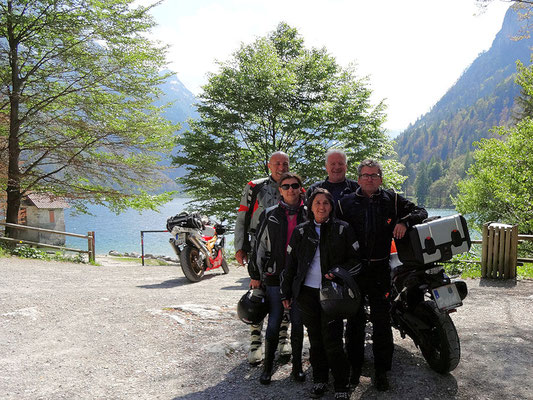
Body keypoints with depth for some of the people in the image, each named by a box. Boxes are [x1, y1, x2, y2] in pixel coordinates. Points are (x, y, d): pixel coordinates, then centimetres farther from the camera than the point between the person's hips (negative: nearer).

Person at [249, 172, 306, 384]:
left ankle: (297, 366, 23)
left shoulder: (308, 215, 4)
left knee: (298, 323, 9)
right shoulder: (269, 215, 1)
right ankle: (267, 367, 17)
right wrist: (255, 276, 3)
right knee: (274, 323, 2)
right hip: (275, 276, -1)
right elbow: (259, 246, 4)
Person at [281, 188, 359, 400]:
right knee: (315, 338, 11)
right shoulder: (301, 231, 7)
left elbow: (355, 259, 3)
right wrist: (286, 293, 11)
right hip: (307, 292, 3)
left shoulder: (342, 229, 2)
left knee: (332, 339, -4)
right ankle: (319, 380, 26)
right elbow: (290, 264, 11)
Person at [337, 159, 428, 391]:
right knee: (354, 321, 9)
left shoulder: (392, 200, 5)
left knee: (382, 321, 5)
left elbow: (420, 212, 12)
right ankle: (354, 367, 24)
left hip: (380, 269, 0)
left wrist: (404, 222, -9)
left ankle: (381, 371, 19)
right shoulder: (346, 203, 4)